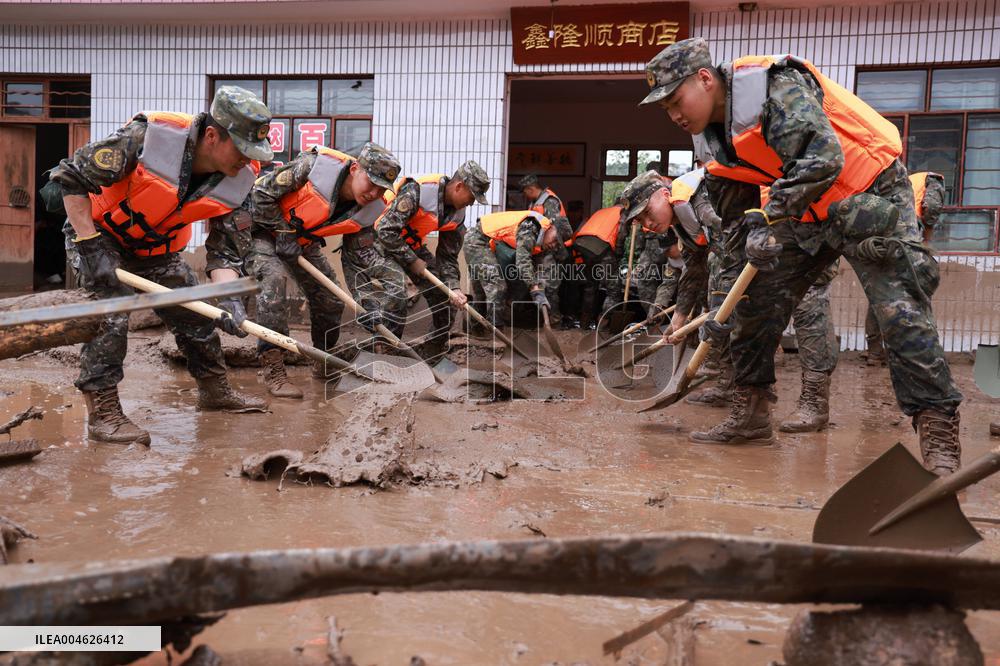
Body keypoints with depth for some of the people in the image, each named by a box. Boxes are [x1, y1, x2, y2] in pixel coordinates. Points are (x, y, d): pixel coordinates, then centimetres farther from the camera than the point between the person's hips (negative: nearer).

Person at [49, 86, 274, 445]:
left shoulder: (240, 179, -19)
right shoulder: (148, 136, -35)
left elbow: (225, 247, -13)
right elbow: (71, 176, -25)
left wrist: (229, 297, -31)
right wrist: (90, 246, -26)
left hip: (158, 248, 6)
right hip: (98, 233, -5)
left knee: (195, 312, 8)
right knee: (108, 314, -19)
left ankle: (215, 389, 27)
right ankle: (102, 412, -8)